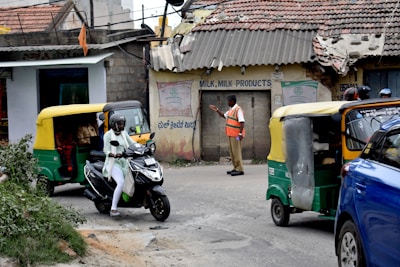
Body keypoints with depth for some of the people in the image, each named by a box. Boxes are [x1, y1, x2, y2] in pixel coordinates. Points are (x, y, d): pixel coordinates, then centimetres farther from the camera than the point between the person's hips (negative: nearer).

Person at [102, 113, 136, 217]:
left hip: (124, 163, 7)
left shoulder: (124, 133, 14)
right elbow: (106, 151, -13)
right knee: (121, 183, -28)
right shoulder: (108, 135, -5)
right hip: (113, 163, -7)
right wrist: (115, 155, -33)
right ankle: (113, 209, -29)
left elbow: (132, 143, 11)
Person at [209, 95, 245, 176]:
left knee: (236, 152, -8)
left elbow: (242, 122, -23)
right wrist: (216, 110, 21)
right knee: (232, 152, 12)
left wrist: (240, 133, -29)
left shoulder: (238, 109, -16)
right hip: (230, 134, 10)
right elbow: (224, 115, 29)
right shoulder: (231, 109, 13)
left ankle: (240, 170, -6)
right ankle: (236, 168, 18)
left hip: (236, 135, -10)